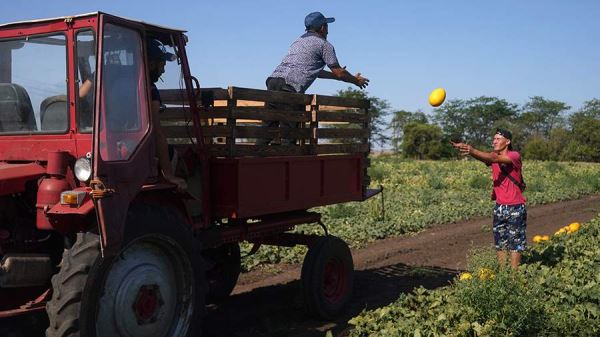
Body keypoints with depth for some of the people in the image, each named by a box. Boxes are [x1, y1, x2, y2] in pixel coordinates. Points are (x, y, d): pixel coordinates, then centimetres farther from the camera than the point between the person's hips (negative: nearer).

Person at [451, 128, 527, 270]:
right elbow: (485, 158, -17)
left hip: (515, 208, -6)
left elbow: (495, 159, -29)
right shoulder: (493, 156, 5)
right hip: (499, 206, 6)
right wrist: (466, 148, -38)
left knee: (515, 242, 0)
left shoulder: (514, 156, -11)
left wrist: (472, 150, -43)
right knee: (499, 242, 7)